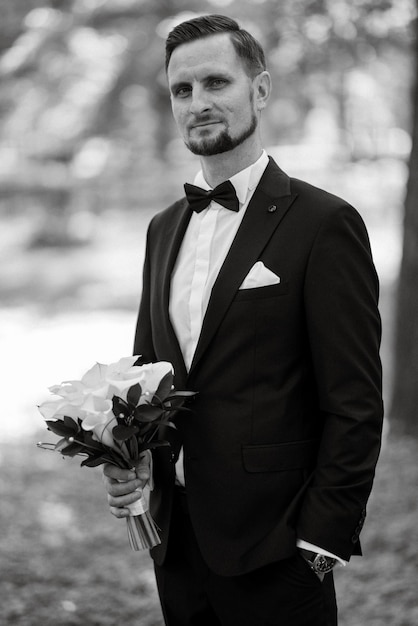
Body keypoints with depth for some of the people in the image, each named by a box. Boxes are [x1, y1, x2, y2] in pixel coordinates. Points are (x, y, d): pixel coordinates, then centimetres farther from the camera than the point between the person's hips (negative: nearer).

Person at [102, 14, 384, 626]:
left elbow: (355, 405, -11)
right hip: (176, 543, 6)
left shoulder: (324, 224, -10)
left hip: (273, 553, -6)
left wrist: (322, 543, -14)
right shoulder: (165, 229, 12)